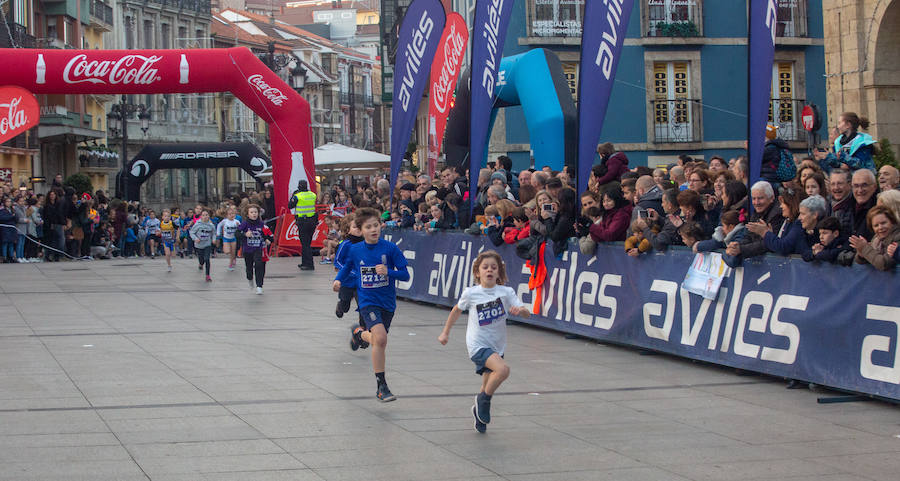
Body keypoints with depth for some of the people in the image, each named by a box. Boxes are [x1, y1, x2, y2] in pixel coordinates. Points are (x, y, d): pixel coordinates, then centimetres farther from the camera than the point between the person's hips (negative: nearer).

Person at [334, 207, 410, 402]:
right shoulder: (355, 250, -3)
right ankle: (381, 386, -15)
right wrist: (338, 281, -1)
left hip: (387, 302, 2)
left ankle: (359, 334, 54)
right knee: (380, 338, -23)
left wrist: (388, 271, -25)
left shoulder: (389, 248, -9)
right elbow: (347, 267, 18)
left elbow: (405, 275, -8)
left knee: (377, 339, 17)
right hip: (368, 301, -2)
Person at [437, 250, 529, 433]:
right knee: (503, 370, -28)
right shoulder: (470, 293, -7)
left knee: (488, 389, 14)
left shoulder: (506, 292, -5)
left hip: (497, 347, 4)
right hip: (478, 345, -4)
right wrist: (445, 332, 18)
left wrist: (520, 310, -36)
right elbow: (457, 310, 12)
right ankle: (484, 399, -6)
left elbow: (526, 313, -13)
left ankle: (479, 412, 40)